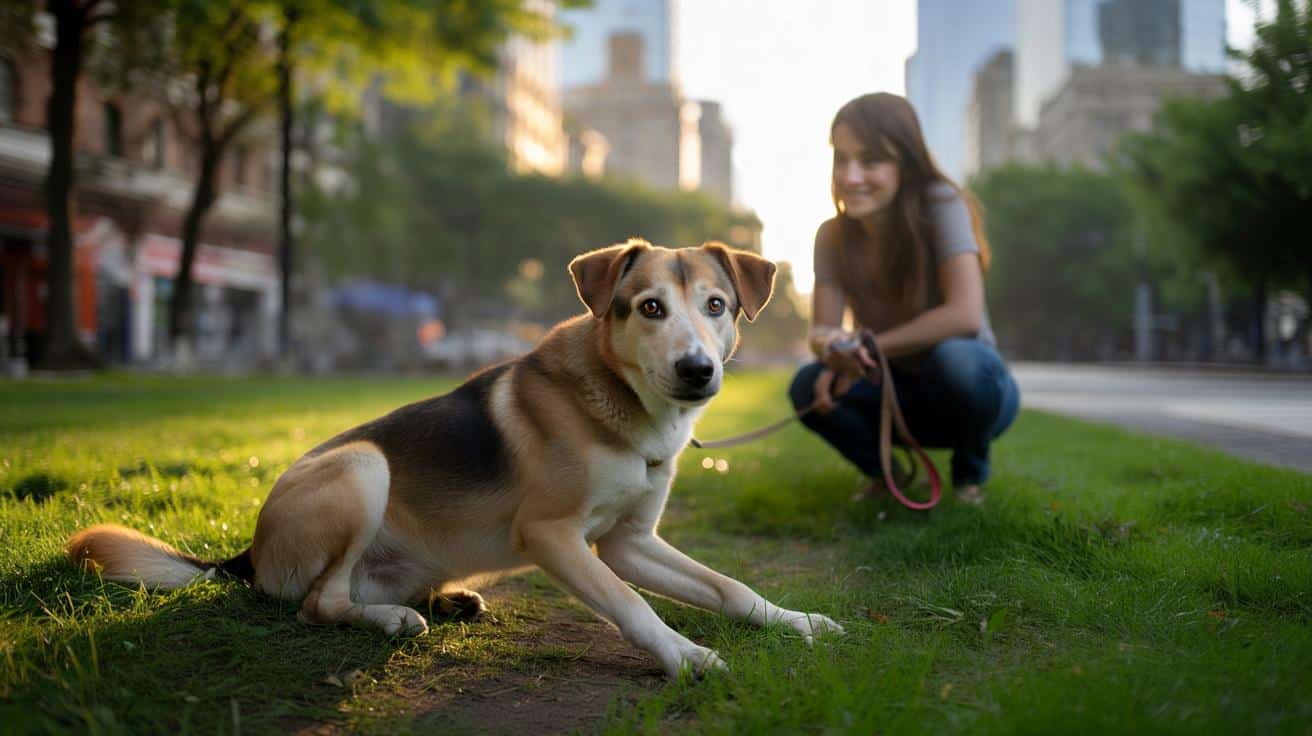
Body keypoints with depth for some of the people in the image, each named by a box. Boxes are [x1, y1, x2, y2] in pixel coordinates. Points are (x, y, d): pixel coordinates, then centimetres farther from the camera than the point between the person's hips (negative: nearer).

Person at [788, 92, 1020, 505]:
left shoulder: (941, 206, -21)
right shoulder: (833, 235, -7)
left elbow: (965, 315, -31)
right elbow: (822, 330, -12)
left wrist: (869, 346, -28)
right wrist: (834, 350, -37)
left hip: (970, 384, -3)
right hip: (902, 395, 3)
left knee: (954, 358, -37)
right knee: (809, 386, -24)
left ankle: (970, 471, -4)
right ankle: (884, 471, 8)